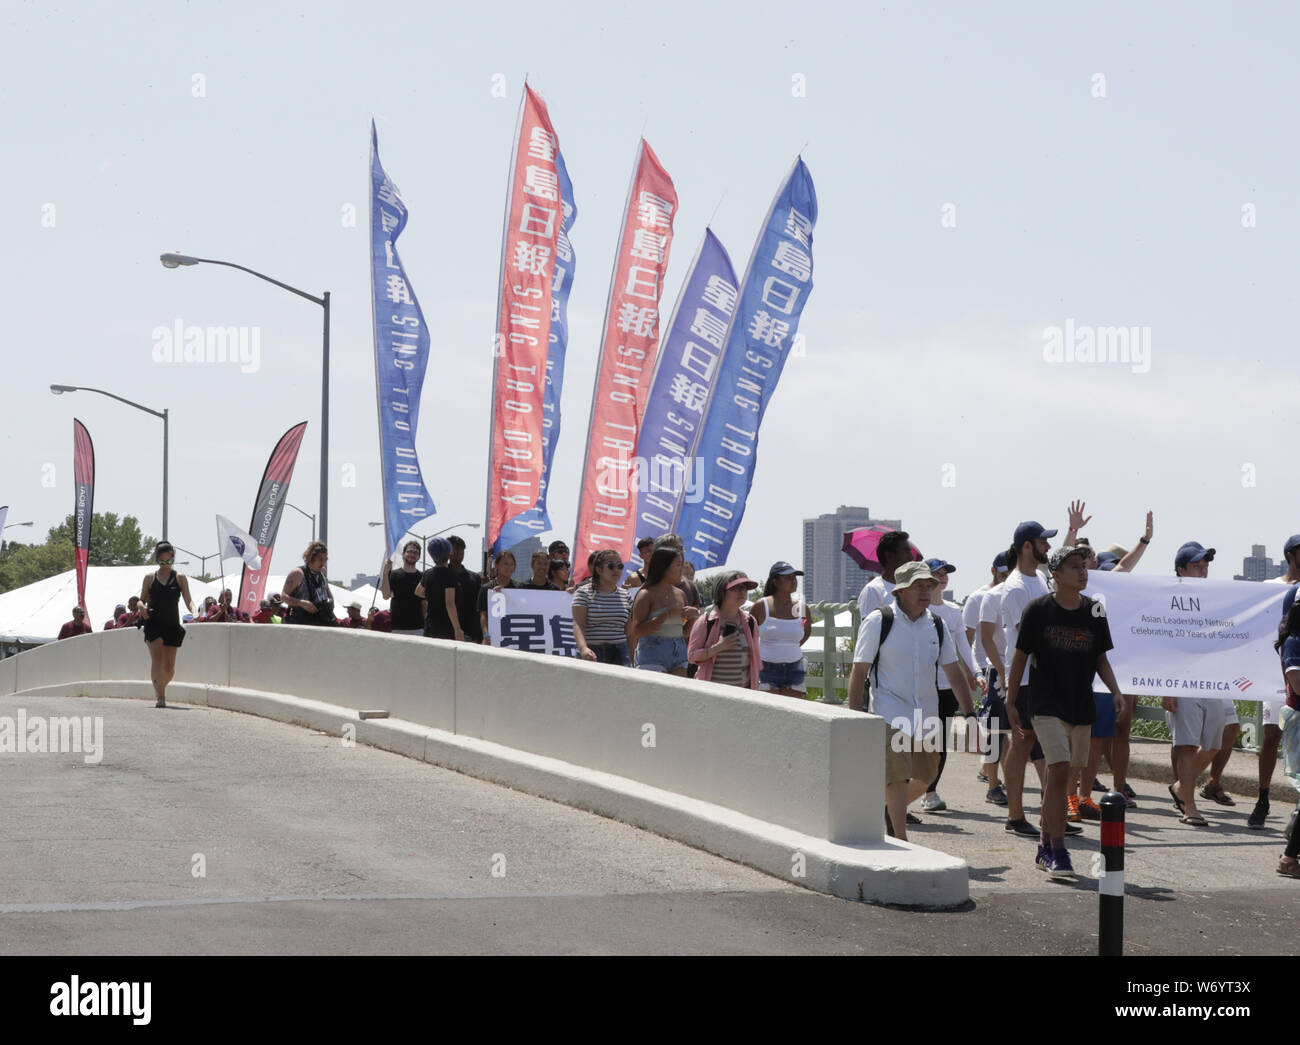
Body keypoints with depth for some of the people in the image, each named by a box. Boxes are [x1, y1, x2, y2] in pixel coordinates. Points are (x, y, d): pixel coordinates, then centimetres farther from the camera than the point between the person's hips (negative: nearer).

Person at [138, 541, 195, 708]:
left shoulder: (180, 578, 8)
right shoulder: (149, 578, 8)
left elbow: (188, 600, 1)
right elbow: (141, 600, 11)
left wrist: (194, 613, -20)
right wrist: (142, 607, -12)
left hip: (172, 625, 1)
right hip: (153, 624, -1)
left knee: (169, 667, 3)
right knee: (157, 658, -18)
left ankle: (160, 691, 30)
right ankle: (160, 696, -24)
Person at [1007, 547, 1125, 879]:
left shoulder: (1094, 611, 5)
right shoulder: (1039, 610, -6)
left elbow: (1100, 657, 14)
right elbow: (1020, 656, 0)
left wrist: (1115, 690, -2)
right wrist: (1011, 702, 2)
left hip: (1081, 705, 5)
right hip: (1047, 704, -5)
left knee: (1058, 774, 11)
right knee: (1059, 770, -16)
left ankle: (1045, 846, 24)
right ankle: (1057, 852, -14)